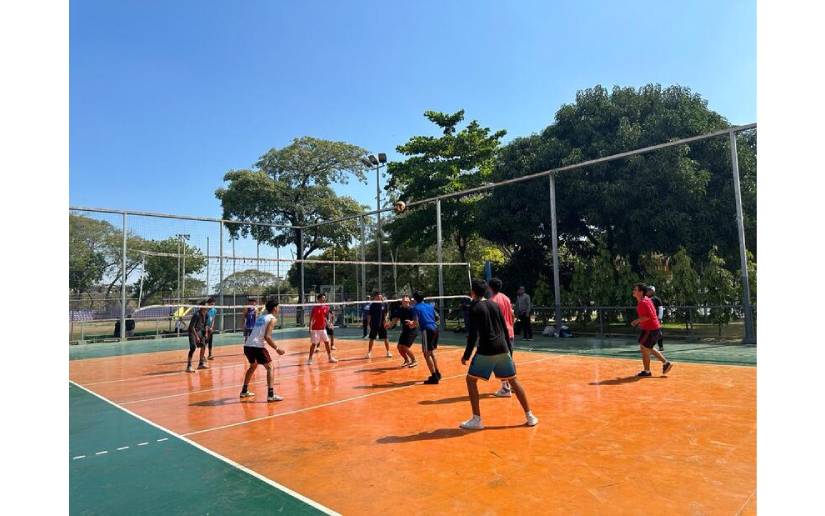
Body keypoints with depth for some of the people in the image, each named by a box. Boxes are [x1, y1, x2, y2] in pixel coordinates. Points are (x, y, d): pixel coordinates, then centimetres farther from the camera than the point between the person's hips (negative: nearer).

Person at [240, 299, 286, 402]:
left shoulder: (261, 318, 21)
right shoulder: (272, 319, -3)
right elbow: (267, 336, -14)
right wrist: (277, 349, -10)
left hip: (247, 345, 8)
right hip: (257, 346, -8)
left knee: (253, 366, 29)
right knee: (269, 367, -1)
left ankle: (244, 391, 37)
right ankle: (271, 395, -11)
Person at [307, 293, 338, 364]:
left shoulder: (326, 307, 2)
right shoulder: (315, 308, -13)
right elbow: (311, 319, -13)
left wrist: (327, 322, 7)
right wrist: (310, 329, -18)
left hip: (323, 328, 5)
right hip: (315, 329, -5)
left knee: (327, 343, 8)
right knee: (313, 344, -2)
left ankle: (330, 358, 18)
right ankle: (310, 359, 10)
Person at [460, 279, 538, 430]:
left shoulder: (474, 307, -6)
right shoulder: (494, 304, 11)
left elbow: (473, 334, -12)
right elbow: (504, 328, 14)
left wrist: (466, 355, -7)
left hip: (486, 350, -6)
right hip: (502, 348, 6)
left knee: (471, 380, 7)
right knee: (513, 380, 15)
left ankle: (476, 420, 3)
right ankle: (530, 416, 17)